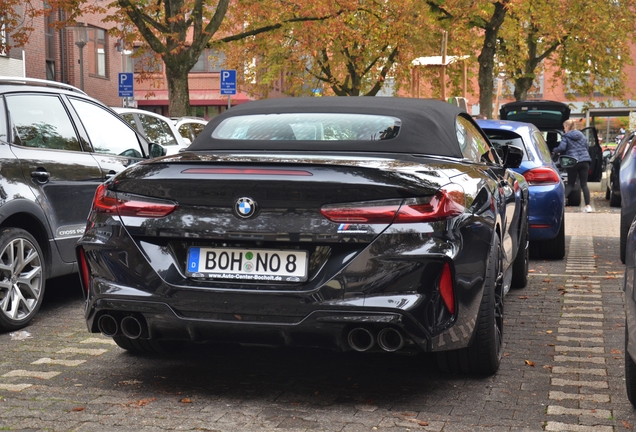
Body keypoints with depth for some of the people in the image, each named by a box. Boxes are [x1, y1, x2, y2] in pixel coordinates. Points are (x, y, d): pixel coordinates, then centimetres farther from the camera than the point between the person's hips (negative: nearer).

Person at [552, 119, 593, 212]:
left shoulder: (566, 136, 1)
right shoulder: (582, 136, 17)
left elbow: (562, 148, -11)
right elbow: (586, 148, 21)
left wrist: (554, 151, 7)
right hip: (584, 161, 3)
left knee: (570, 184, 7)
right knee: (584, 184, 4)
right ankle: (588, 206, -2)